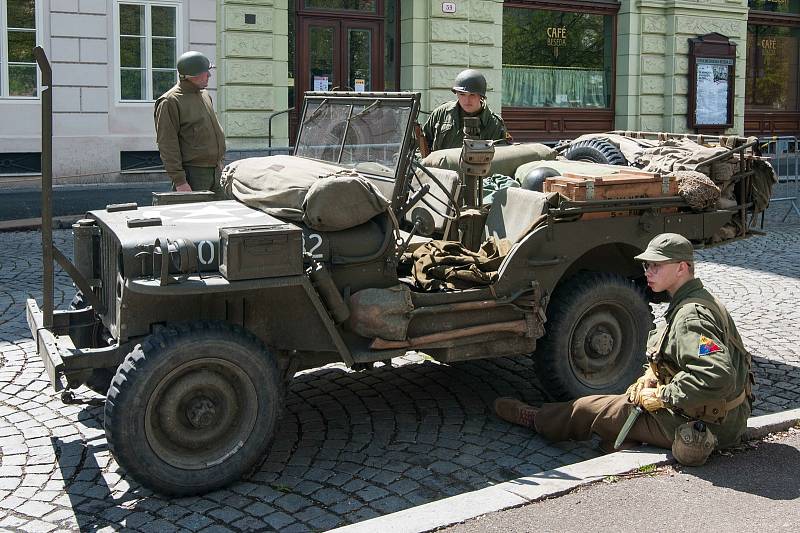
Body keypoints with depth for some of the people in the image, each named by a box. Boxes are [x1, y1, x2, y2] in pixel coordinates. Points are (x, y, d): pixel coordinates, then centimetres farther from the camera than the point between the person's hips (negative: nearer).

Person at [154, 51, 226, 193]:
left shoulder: (204, 95, 15)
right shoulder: (169, 102, -10)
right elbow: (167, 145, -14)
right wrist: (179, 181, -19)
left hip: (216, 170, 8)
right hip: (193, 174, -8)